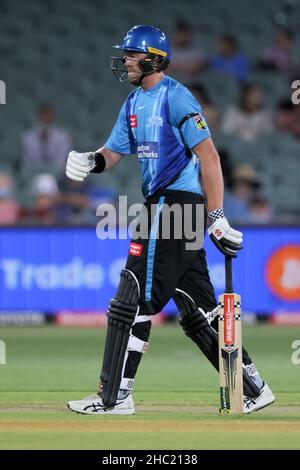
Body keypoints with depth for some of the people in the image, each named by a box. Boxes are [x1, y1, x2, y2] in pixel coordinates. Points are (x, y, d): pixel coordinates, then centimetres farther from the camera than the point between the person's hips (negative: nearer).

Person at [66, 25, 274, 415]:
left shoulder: (175, 97, -12)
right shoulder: (134, 103, 16)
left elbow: (209, 156, -17)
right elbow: (113, 152, 19)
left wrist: (217, 218, -22)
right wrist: (93, 161, -7)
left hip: (176, 205, -10)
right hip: (161, 207, 10)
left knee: (134, 301, -9)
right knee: (198, 312, 11)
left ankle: (114, 396, -7)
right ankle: (253, 388, 15)